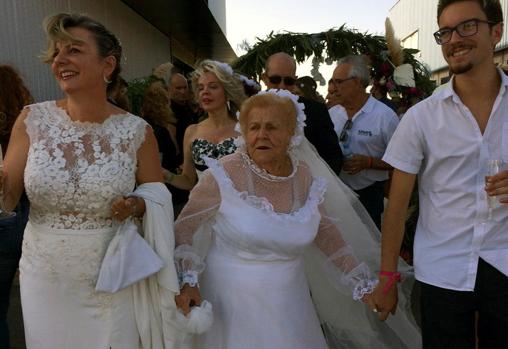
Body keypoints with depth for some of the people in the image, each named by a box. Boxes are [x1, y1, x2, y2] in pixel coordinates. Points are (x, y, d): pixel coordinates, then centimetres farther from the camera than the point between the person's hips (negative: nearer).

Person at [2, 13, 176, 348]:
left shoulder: (137, 131, -11)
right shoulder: (33, 120, -6)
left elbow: (161, 199, 2)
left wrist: (137, 206, -18)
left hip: (112, 280, -1)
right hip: (44, 278, 2)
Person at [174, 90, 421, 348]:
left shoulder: (304, 177, -4)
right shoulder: (225, 174, -16)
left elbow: (327, 235, 7)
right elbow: (185, 226, -7)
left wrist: (364, 285, 6)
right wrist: (187, 281, -17)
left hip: (288, 302, 4)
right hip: (232, 300, -3)